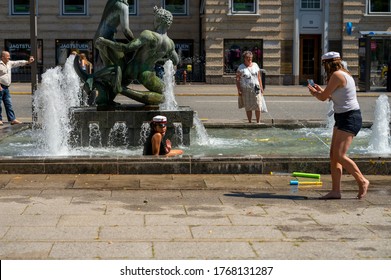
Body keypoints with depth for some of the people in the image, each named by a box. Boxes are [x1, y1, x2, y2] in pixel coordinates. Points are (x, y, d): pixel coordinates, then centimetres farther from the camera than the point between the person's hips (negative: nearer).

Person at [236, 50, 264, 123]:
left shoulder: (255, 65, 10)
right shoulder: (241, 67, -1)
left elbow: (259, 77, 15)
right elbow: (237, 79, -3)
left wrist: (261, 87, 11)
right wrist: (239, 90, -11)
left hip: (256, 89, 2)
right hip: (246, 90, -2)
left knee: (258, 107, -4)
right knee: (248, 107, 4)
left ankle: (258, 122, 5)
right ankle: (249, 122, 13)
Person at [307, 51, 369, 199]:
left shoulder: (337, 75, -14)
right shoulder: (344, 74, 16)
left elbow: (323, 97, -10)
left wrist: (313, 92, 9)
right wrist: (320, 90, 30)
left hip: (349, 118, -10)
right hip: (342, 118, 10)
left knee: (339, 155, -14)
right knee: (333, 155, 5)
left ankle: (362, 181, 0)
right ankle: (335, 191, 5)